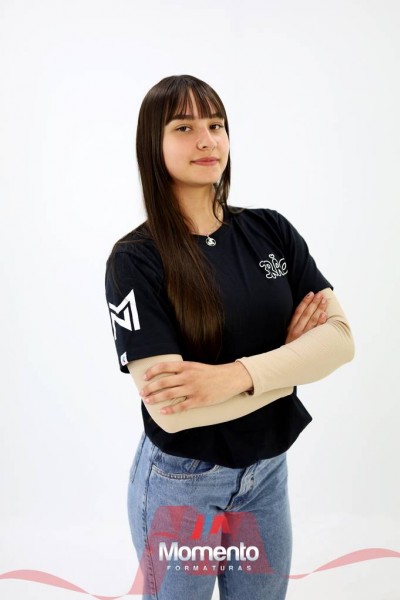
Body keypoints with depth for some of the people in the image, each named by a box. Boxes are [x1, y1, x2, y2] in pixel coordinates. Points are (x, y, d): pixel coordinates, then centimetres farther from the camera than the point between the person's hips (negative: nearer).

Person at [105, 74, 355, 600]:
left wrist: (235, 375, -26)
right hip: (181, 484, -4)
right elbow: (170, 408, -24)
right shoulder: (135, 260, -16)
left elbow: (341, 339, -11)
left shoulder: (271, 231, -3)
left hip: (268, 474, 4)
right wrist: (290, 355, -15)